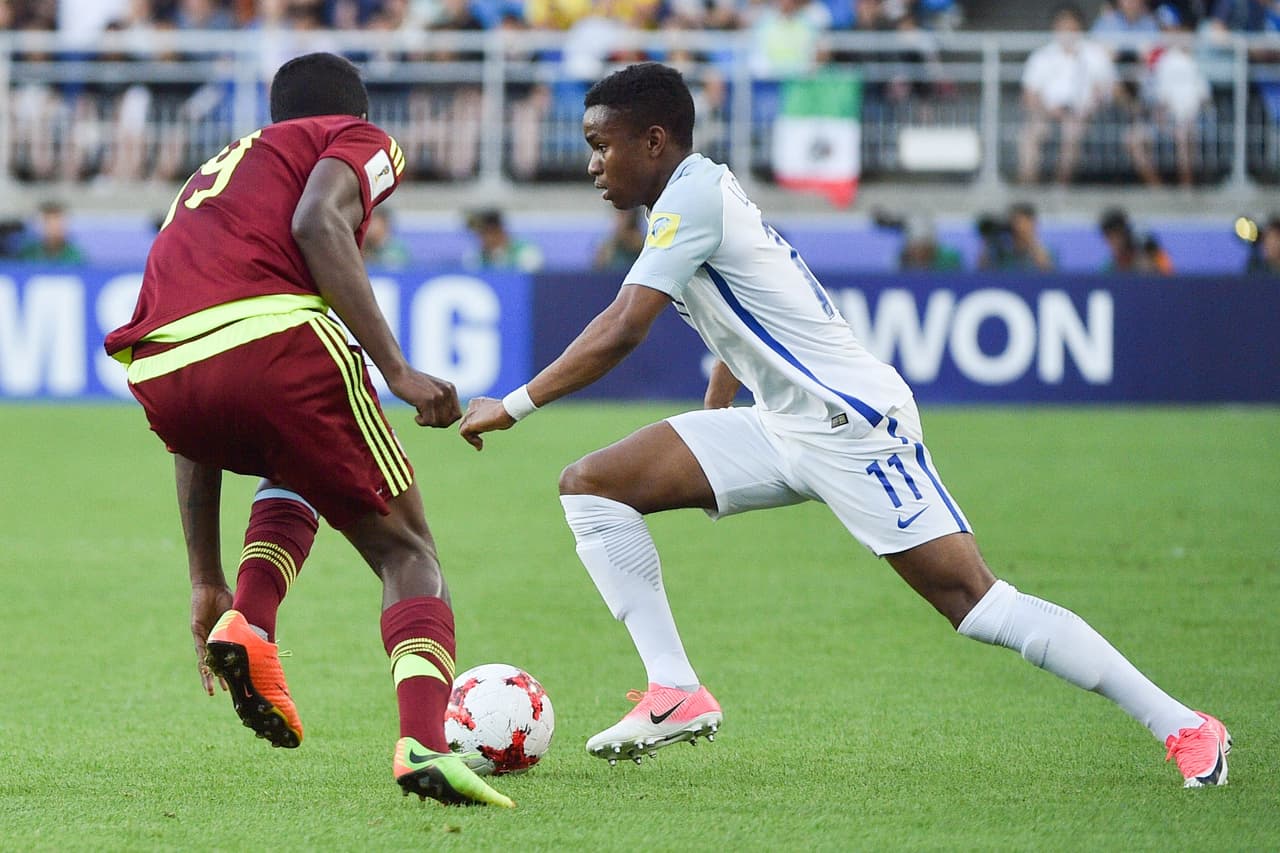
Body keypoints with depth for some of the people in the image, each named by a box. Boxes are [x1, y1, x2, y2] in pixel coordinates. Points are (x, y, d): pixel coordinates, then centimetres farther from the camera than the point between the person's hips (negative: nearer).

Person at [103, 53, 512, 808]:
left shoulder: (212, 179, 39)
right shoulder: (363, 143, 23)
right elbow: (317, 222, -5)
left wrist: (207, 582, 38)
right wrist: (397, 370, -10)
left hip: (159, 376, 6)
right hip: (274, 341, -6)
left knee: (294, 473, 37)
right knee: (406, 549, 10)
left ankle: (246, 622, 10)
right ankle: (425, 741, -15)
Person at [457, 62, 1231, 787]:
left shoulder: (694, 195, -14)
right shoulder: (700, 195, 14)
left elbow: (620, 333, -22)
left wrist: (513, 407, -16)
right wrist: (708, 439, 32)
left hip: (850, 422, -10)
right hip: (784, 429, 10)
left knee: (977, 604, -14)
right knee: (592, 485, 2)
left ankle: (1183, 728, -9)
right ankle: (676, 693, -4)